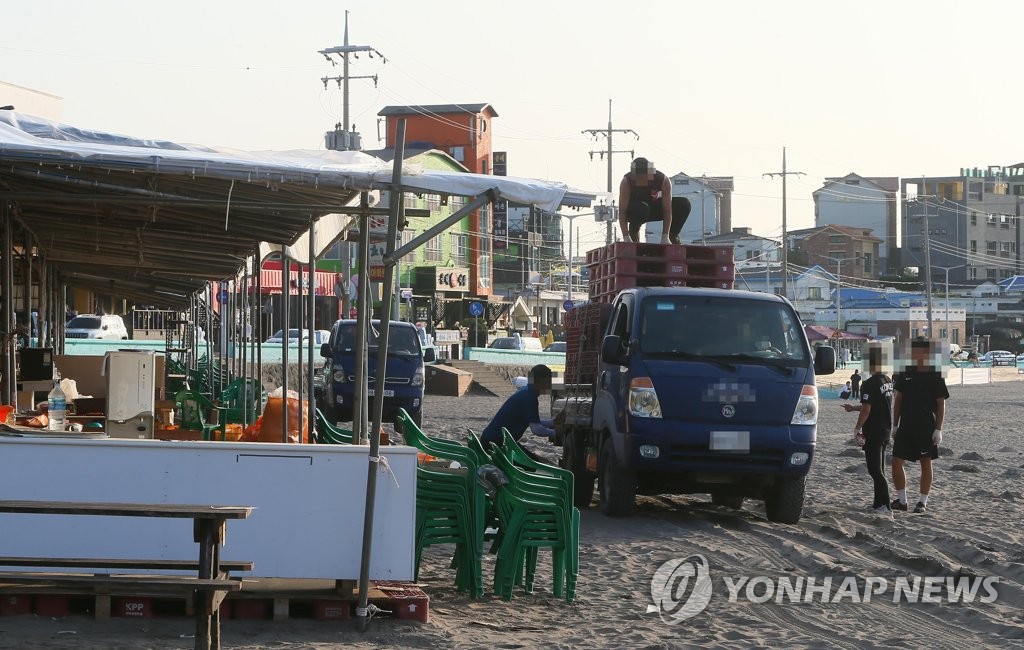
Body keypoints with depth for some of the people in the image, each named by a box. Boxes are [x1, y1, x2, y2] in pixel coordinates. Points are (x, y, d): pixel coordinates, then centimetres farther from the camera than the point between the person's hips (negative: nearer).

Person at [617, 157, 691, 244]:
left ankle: (673, 236, -1)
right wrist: (626, 238, -40)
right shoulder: (626, 182, -29)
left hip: (653, 207, 2)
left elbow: (667, 210, -27)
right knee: (640, 207, -40)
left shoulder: (663, 180, -26)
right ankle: (633, 233, -12)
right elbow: (622, 212, -30)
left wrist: (665, 237, -34)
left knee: (684, 204, -19)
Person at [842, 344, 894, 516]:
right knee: (878, 468, 18)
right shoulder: (888, 381, 9)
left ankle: (886, 507, -15)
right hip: (886, 430, 8)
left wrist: (857, 428, -8)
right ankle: (879, 503, 23)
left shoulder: (869, 384, -18)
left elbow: (867, 410, -21)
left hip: (872, 432, -8)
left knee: (875, 470, -7)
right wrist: (853, 408, 29)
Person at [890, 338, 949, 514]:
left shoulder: (936, 376, -5)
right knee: (896, 462, 0)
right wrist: (895, 425, 7)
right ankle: (901, 500, 13)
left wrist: (938, 429, -9)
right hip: (906, 426, 4)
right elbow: (898, 399, 11)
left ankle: (923, 502, 12)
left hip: (927, 428, -4)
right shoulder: (906, 373, 5)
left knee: (926, 463, 3)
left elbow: (941, 404, -4)